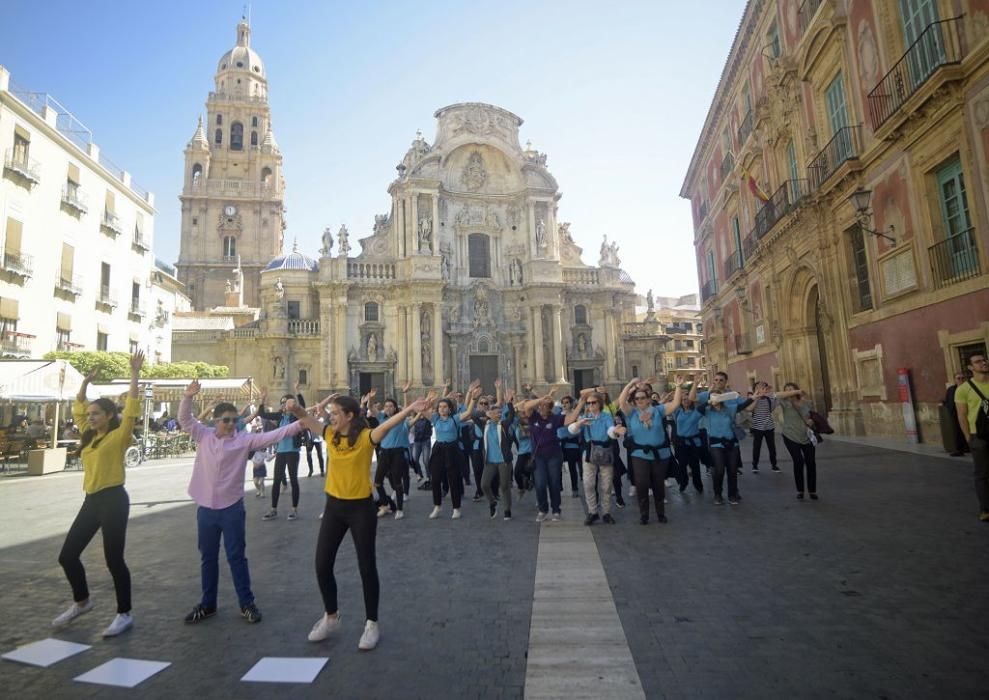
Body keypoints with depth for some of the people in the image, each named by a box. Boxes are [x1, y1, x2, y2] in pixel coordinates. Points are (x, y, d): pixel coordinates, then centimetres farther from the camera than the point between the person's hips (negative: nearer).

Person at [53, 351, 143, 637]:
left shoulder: (119, 436, -10)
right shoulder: (89, 436, 11)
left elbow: (131, 409, -22)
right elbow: (77, 409, 23)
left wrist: (134, 374, -24)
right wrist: (86, 382, 15)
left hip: (113, 500, -8)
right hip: (91, 500, 8)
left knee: (113, 560, -1)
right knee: (67, 556, 13)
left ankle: (125, 614, 14)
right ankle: (81, 602, 37)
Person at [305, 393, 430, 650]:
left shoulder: (366, 437, -17)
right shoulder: (330, 435, 0)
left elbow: (386, 426, -33)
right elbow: (308, 420, 1)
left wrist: (409, 410, -50)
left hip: (360, 508, -5)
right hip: (333, 506, 6)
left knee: (366, 566, 5)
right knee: (322, 564, 11)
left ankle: (371, 624, 23)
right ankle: (330, 616, 35)